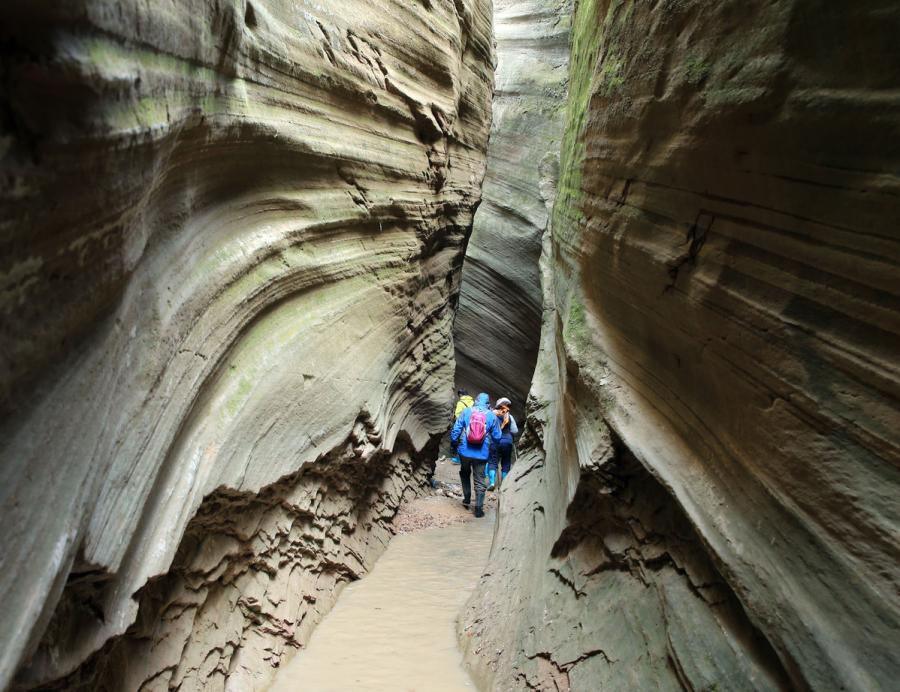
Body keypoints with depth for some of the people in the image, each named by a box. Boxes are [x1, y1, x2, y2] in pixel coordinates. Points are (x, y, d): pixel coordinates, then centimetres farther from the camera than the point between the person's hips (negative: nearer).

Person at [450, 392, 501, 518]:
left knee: (465, 474, 26)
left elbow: (455, 429, -3)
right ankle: (479, 508, 8)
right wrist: (491, 444, 24)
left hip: (465, 451, 1)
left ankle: (467, 499, 27)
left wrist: (453, 443, 11)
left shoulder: (466, 411, -2)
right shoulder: (492, 416, -2)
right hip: (482, 454, -1)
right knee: (479, 480, 8)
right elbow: (497, 437, 4)